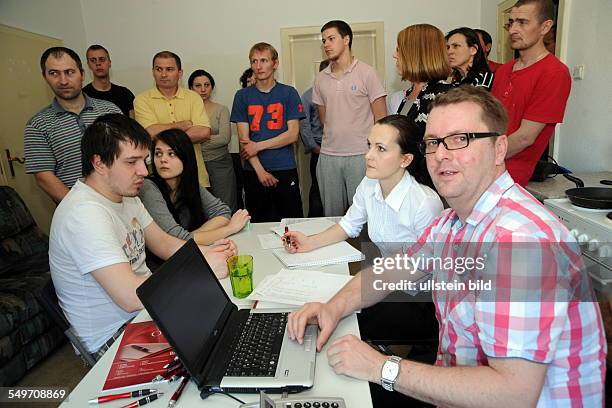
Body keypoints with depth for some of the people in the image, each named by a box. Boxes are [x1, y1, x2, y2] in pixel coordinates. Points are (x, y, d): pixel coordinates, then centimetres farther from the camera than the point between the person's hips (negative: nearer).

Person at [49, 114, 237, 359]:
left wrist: (206, 253, -8)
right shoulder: (85, 214, -26)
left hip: (145, 308, 8)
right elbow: (129, 296, -32)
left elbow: (163, 243, 10)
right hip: (116, 336, -8)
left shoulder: (124, 193, 4)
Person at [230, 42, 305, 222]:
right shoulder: (242, 96, 6)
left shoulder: (289, 93, 4)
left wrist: (258, 146, -8)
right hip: (254, 172, 1)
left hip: (285, 169, -1)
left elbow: (292, 134, -3)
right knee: (258, 224, 9)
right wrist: (260, 171, -9)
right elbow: (244, 140, 0)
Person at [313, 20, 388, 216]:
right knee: (332, 215, 11)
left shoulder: (366, 73, -2)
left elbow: (381, 118, -3)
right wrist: (332, 141, 12)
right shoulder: (320, 78, 12)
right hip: (328, 156, 4)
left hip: (360, 155, -4)